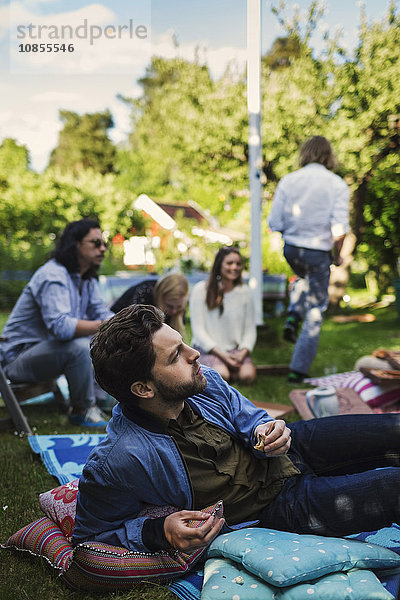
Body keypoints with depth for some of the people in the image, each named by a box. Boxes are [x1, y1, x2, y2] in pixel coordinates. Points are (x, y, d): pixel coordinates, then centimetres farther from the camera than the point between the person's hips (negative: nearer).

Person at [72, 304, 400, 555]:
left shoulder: (204, 381, -13)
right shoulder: (115, 465, -31)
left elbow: (249, 418, 6)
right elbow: (90, 535, -15)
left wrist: (266, 432, -19)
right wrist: (160, 532, -29)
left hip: (288, 449, 5)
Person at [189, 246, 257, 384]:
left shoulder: (244, 291, 6)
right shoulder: (200, 290, -5)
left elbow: (250, 329, 6)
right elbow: (198, 330, -7)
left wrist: (243, 352, -14)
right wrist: (222, 355, -16)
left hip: (235, 349, 3)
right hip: (207, 349, -2)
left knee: (248, 375, -26)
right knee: (221, 375, -31)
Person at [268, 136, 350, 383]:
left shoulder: (288, 181, -3)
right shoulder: (337, 185, -9)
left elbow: (275, 224, -3)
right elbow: (339, 230, -17)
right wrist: (337, 255, 1)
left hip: (291, 249, 3)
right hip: (319, 252, -3)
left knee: (303, 277, 38)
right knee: (315, 312, 10)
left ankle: (293, 316, 14)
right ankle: (299, 370, 13)